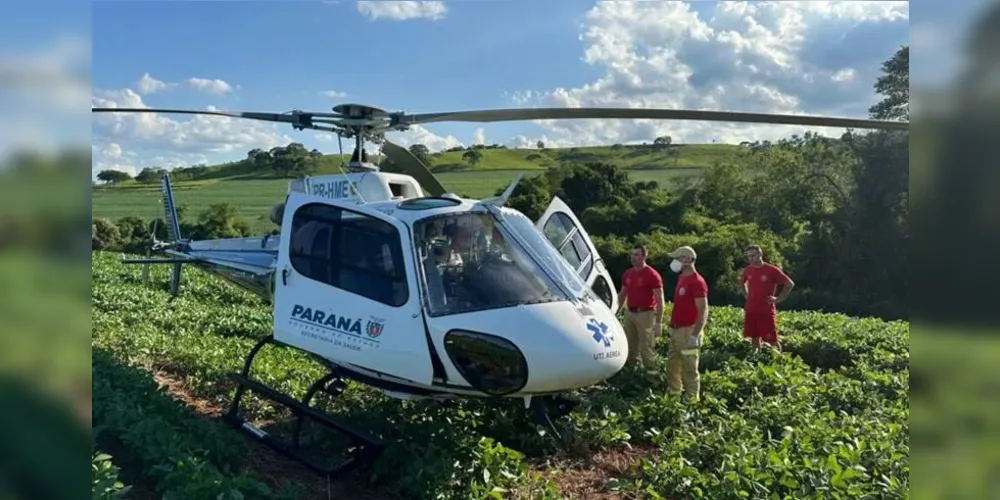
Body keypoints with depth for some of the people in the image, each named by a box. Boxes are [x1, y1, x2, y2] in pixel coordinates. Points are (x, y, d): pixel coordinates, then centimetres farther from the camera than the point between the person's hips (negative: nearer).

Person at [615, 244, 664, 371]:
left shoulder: (652, 275, -9)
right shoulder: (627, 274, 10)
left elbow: (660, 301, -11)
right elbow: (622, 295, 20)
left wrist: (658, 322, -16)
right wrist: (614, 313, 15)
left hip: (645, 315, -6)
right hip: (630, 314, 6)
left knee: (646, 349, -3)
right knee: (630, 349, 12)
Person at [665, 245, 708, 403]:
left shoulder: (697, 282, -15)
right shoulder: (682, 279, 13)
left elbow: (703, 311, -20)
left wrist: (695, 335, -25)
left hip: (688, 331, -9)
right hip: (676, 331, 10)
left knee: (689, 369, -2)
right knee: (672, 366, 18)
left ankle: (692, 400, 7)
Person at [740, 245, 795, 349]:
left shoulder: (772, 270, -9)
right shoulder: (747, 270, 6)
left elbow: (790, 284, -3)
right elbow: (741, 282, 28)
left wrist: (779, 299, -7)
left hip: (767, 311, -5)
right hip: (750, 310, 5)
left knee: (772, 339, -2)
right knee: (754, 337, 9)